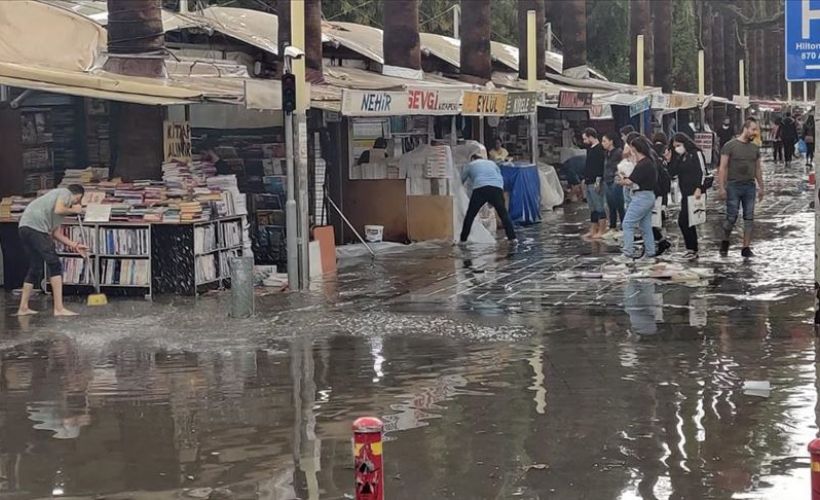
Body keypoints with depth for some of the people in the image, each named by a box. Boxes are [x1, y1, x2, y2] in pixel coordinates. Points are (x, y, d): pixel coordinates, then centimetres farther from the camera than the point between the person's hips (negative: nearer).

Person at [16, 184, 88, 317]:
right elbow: (58, 210, -13)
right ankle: (59, 308, -12)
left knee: (35, 268, 18)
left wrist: (74, 245, 26)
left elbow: (56, 233, 27)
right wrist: (74, 210, 5)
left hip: (25, 229, 10)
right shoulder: (65, 192, 8)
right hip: (35, 226, -10)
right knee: (55, 265, -8)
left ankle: (23, 308, 23)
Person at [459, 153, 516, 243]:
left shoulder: (470, 165, 25)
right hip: (497, 188, 2)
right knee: (504, 214, 7)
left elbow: (461, 180, 28)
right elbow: (500, 178, 31)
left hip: (480, 189, -2)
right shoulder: (492, 163, 32)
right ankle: (512, 237, -3)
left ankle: (463, 239, 4)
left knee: (470, 216, 7)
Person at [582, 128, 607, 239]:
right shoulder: (590, 149, 17)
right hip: (589, 183, 10)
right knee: (593, 208, 13)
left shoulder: (599, 149, -13)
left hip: (596, 183, -10)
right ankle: (593, 231, 18)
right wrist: (585, 178, 18)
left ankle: (601, 231, -4)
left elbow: (600, 166, -20)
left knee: (599, 207, -6)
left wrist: (598, 180, -23)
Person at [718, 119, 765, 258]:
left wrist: (761, 187, 15)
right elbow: (723, 168, -6)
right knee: (731, 218, -5)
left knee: (749, 218, 2)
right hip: (733, 186, -5)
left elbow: (758, 169, 19)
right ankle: (725, 242, 18)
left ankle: (746, 248, 6)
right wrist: (722, 187, -12)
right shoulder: (730, 146, -5)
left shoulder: (755, 148, 12)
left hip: (750, 186, 5)